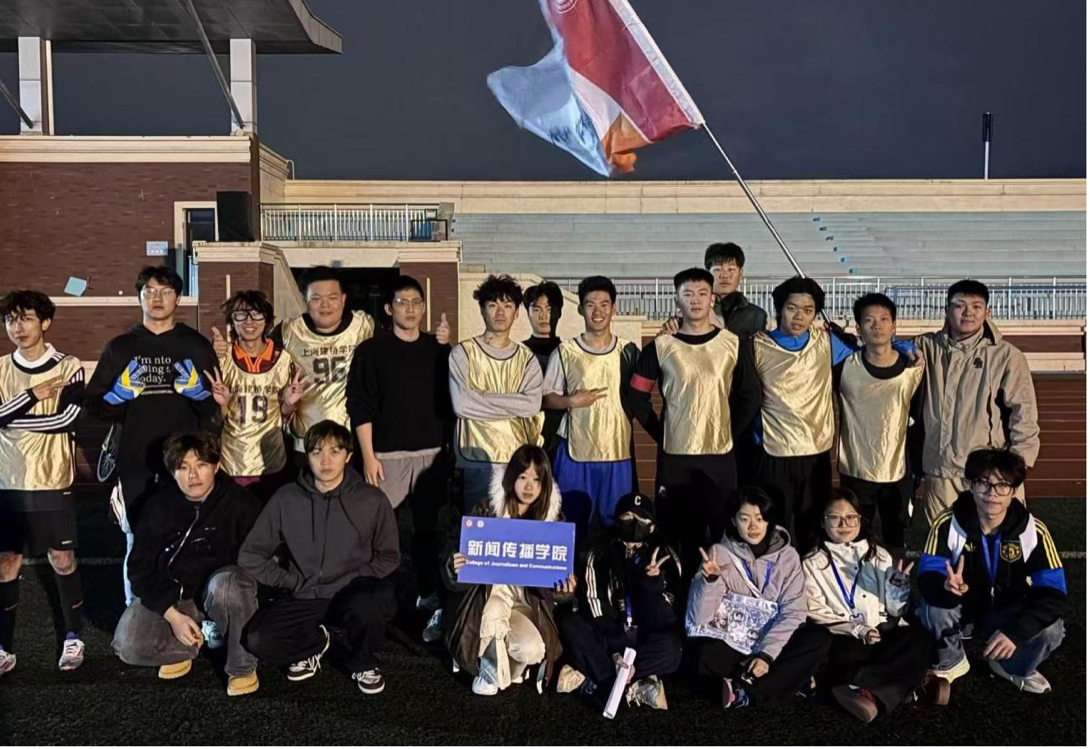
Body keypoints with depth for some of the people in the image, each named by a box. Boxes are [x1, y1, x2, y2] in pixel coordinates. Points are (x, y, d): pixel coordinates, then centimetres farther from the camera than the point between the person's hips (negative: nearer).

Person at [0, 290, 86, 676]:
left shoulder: (69, 368, -4)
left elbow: (67, 418, -16)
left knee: (62, 560, 6)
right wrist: (33, 395, -13)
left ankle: (73, 638, 22)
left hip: (52, 482, -2)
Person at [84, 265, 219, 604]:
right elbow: (93, 401, 11)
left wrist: (196, 390, -12)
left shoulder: (196, 346, 8)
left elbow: (217, 404, 8)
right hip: (136, 463, 1)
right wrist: (122, 394, -8)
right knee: (138, 545, 7)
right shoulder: (121, 347, 10)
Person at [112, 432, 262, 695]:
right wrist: (172, 614, -12)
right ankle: (193, 643, 10)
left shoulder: (241, 503, -12)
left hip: (226, 585, -3)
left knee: (225, 584, -38)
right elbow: (140, 567, -2)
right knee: (129, 646, -22)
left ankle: (243, 667, -15)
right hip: (170, 595, 3)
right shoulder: (159, 506, -2)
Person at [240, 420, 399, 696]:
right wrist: (294, 582, -5)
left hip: (353, 595, -2)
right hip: (303, 597, 2)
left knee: (366, 605, -37)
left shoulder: (372, 500, -5)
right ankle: (315, 643, 11)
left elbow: (388, 557, 4)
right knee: (258, 640, -23)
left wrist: (354, 583, -9)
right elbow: (250, 555, 1)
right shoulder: (286, 499, -3)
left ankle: (363, 663, -1)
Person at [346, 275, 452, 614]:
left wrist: (451, 449, 8)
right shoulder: (371, 351, 1)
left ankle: (429, 593, 17)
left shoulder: (440, 350, 9)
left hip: (432, 453, 2)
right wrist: (368, 455, -9)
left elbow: (449, 402, 13)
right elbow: (360, 407, -3)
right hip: (387, 454, -2)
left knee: (429, 527, 6)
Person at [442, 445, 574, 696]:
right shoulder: (486, 511, -8)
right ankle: (490, 673, -7)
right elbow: (456, 579, -7)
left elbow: (553, 587, 1)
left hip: (528, 604, 2)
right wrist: (454, 568, -32)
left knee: (533, 651, -26)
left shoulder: (553, 520, -2)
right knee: (495, 604, -35)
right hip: (484, 597, -1)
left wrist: (563, 588, -23)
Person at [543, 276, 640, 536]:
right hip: (575, 452, -1)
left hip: (618, 454, 1)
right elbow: (545, 397, 4)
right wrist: (571, 402, -11)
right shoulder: (565, 352, 1)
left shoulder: (629, 352, 6)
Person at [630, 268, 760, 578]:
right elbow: (638, 397, 4)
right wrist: (660, 434, 1)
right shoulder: (661, 347, 1)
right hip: (674, 456, 0)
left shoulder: (733, 344, 3)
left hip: (720, 455, 1)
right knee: (676, 534, 5)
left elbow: (749, 398, 8)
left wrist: (729, 432, 3)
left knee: (722, 533, 5)